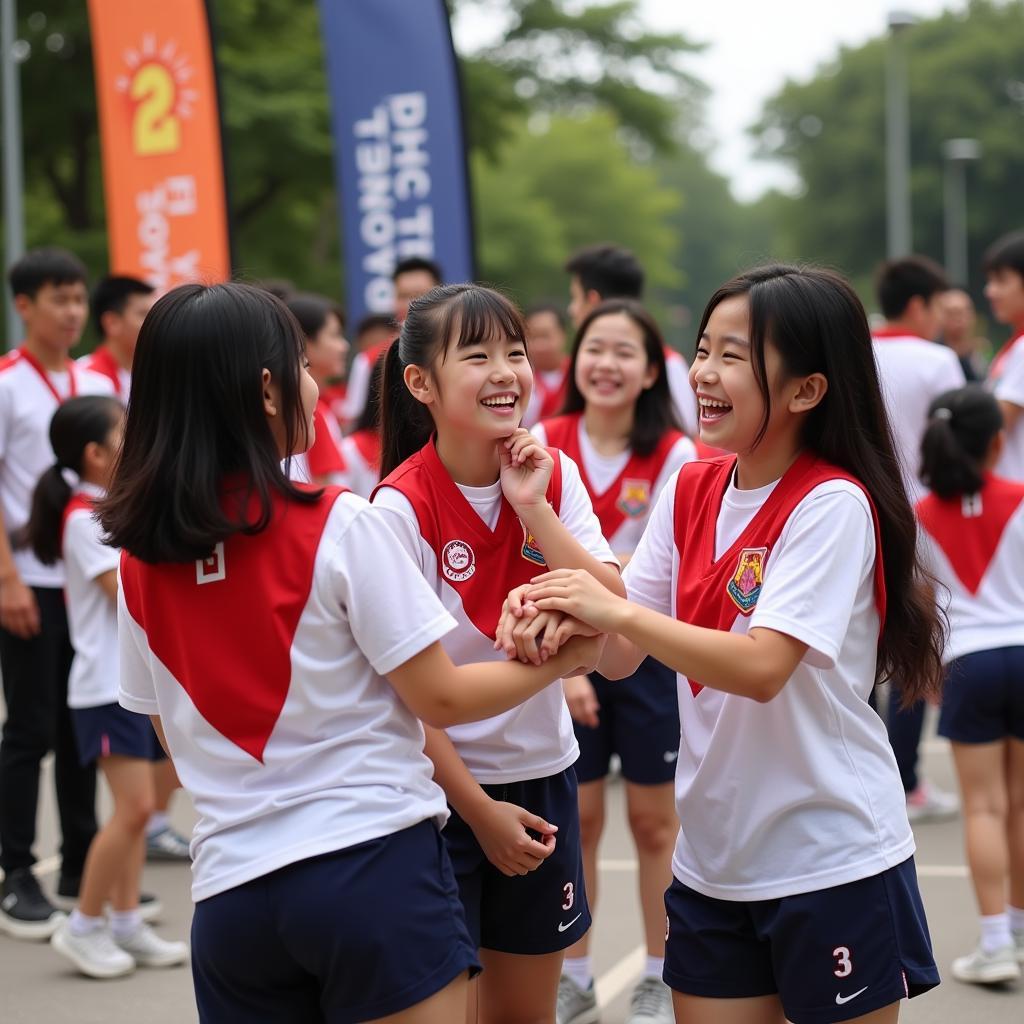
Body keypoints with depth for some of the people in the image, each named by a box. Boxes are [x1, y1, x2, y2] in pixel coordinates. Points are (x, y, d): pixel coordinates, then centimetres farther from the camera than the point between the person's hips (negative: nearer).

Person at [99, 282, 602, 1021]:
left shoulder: (142, 555, 3)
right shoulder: (339, 526, -11)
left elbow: (173, 733, 12)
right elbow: (438, 697, -6)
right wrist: (557, 662, 9)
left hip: (230, 888, 5)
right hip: (370, 864, -4)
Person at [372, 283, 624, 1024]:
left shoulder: (554, 477, -3)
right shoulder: (404, 506, -17)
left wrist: (534, 507, -20)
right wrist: (478, 810, -13)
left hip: (543, 775, 5)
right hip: (439, 787, -5)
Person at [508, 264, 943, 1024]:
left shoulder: (832, 504, -16)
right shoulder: (690, 490, 4)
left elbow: (763, 668, -27)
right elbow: (622, 655, 4)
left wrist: (617, 612, -27)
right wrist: (553, 609, -15)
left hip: (832, 865, -6)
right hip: (713, 860, 6)